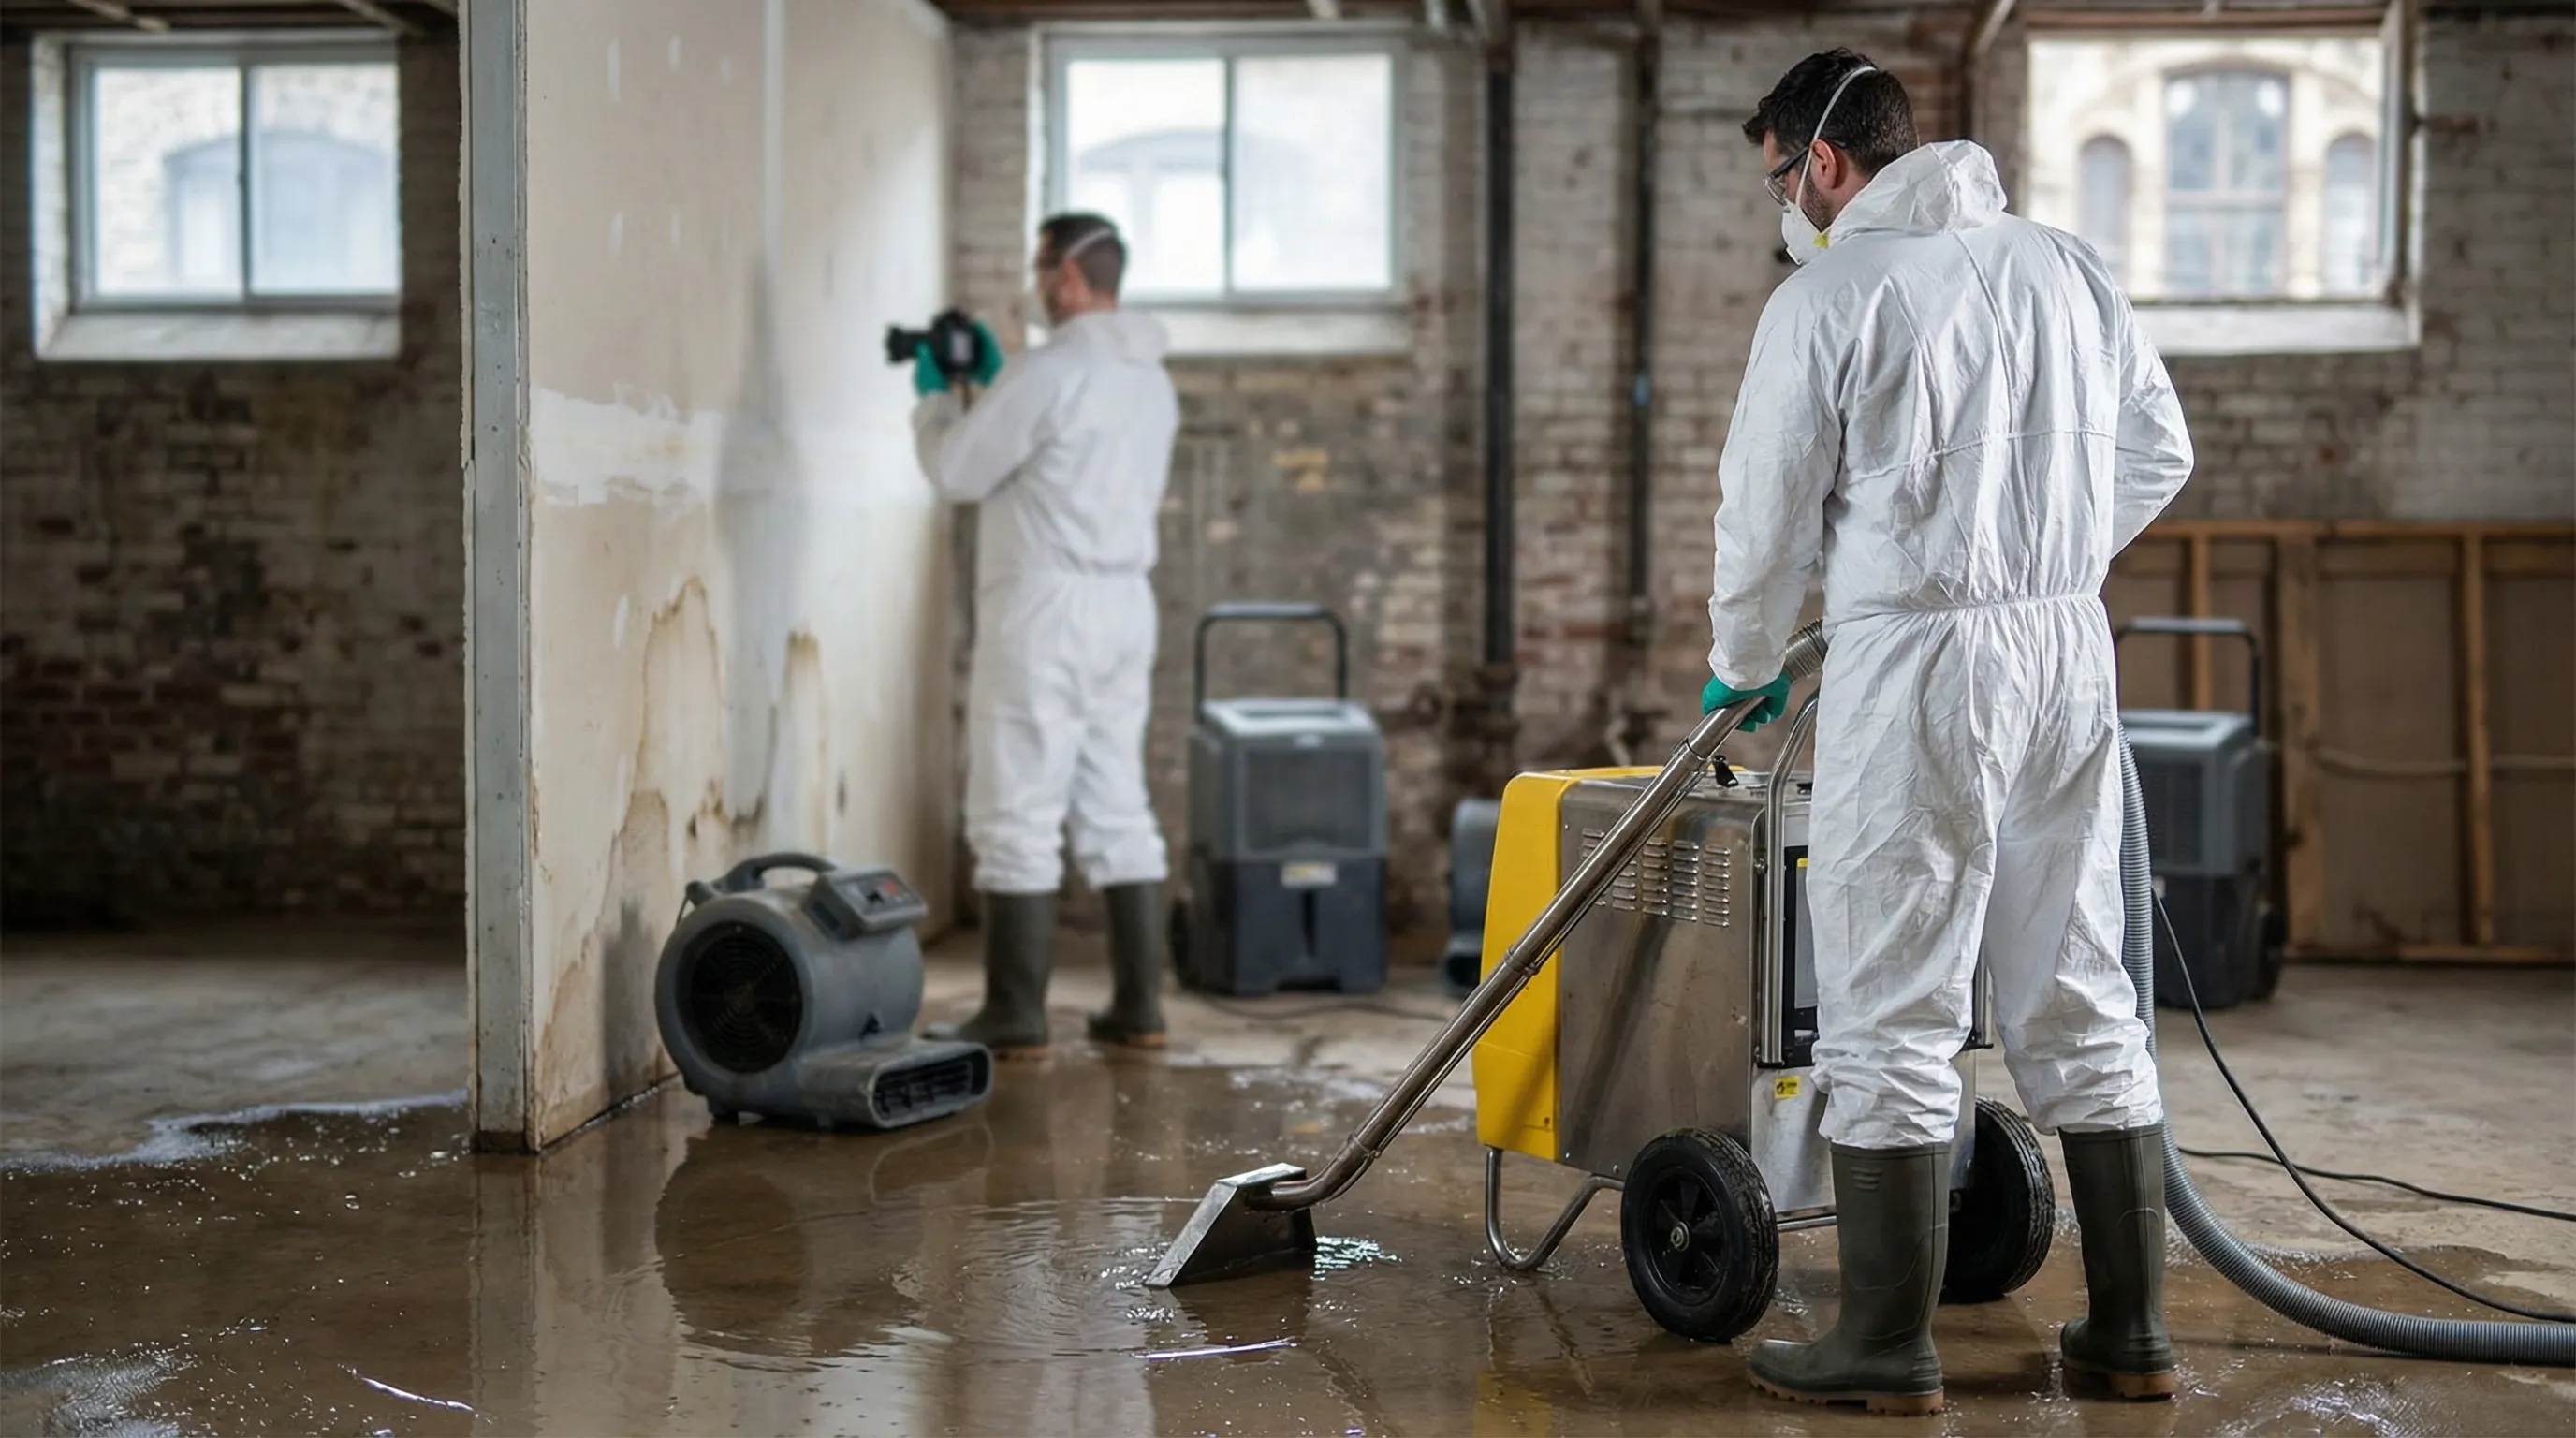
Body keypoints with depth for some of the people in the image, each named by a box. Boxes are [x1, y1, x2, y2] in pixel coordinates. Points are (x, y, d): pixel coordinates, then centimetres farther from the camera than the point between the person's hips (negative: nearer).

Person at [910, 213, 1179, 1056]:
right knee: (1117, 810, 11)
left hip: (1046, 608, -8)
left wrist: (938, 395, 9)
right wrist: (993, 382, 24)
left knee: (1017, 814, -3)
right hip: (1126, 605, 8)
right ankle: (1139, 1006, 13)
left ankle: (1014, 1015, -1)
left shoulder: (1050, 370, -14)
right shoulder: (1151, 379, 13)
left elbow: (957, 471, -9)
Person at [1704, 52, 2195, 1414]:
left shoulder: (1826, 298, -7)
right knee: (2078, 997, 12)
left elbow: (1767, 520, -2)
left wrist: (1742, 668, 15)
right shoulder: (2063, 264, 11)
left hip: (1917, 659, -6)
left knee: (1891, 1012, 1)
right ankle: (2130, 1329, 17)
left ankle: (1888, 1345, 5)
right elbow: (2159, 450, 18)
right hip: (2072, 646, 6)